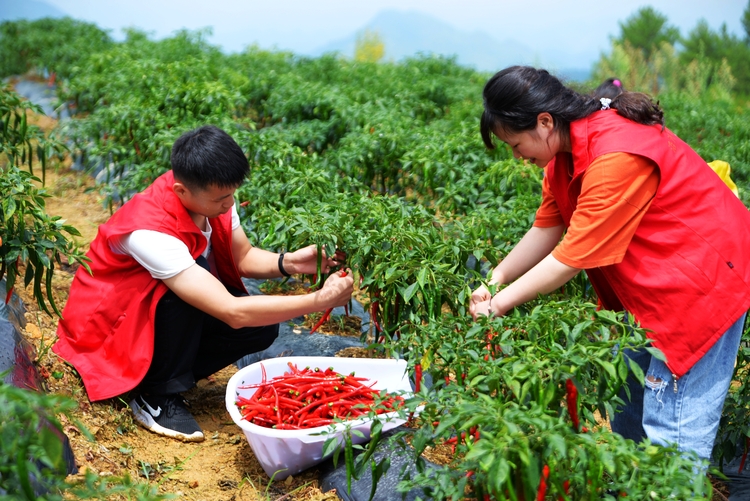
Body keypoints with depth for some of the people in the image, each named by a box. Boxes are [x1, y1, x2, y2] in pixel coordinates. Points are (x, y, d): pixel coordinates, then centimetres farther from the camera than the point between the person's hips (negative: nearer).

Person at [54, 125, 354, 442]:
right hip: (108, 329, -7)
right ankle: (157, 396, -14)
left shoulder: (213, 194, -15)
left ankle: (173, 374, 1)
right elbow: (233, 313, -39)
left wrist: (288, 263, -22)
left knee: (262, 327, -14)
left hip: (166, 313, 7)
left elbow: (244, 257, -1)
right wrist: (319, 301, -38)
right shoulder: (149, 231, -37)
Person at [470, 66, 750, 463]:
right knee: (626, 401, 18)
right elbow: (546, 229, 3)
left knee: (672, 426, -5)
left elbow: (571, 258, -27)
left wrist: (500, 304, -17)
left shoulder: (616, 158, -31)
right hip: (646, 282, 10)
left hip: (701, 277, -10)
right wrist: (495, 280, -8)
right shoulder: (566, 148, -1)